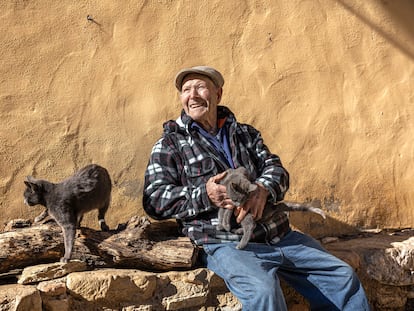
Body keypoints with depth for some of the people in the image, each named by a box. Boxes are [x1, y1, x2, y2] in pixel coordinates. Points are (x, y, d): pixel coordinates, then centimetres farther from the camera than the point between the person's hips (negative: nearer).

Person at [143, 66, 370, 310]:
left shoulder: (246, 134, 20)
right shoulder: (170, 145, 7)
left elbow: (276, 169, 8)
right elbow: (154, 200, -3)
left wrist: (262, 190, -17)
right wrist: (204, 196, -19)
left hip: (280, 235, 5)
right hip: (225, 244, -5)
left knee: (343, 276, -1)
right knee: (263, 290, -34)